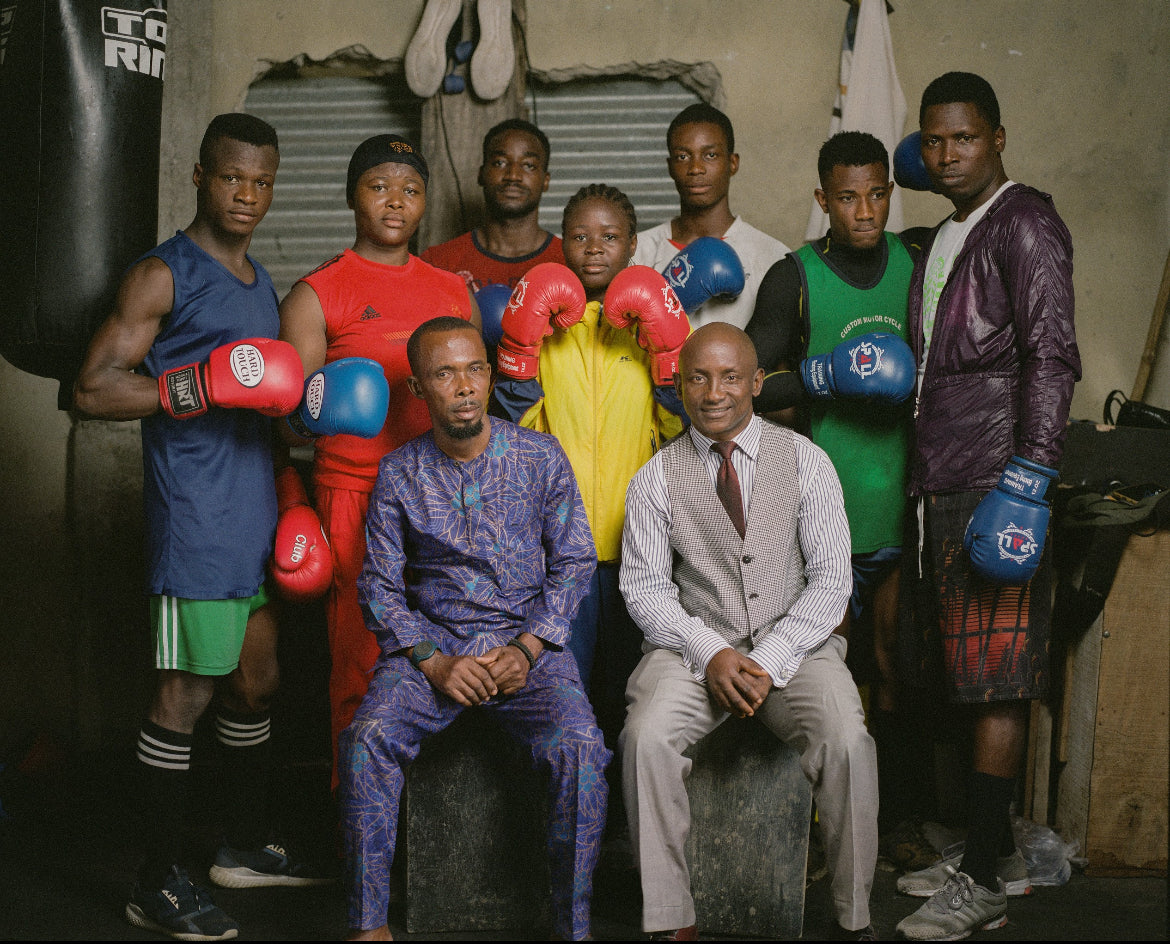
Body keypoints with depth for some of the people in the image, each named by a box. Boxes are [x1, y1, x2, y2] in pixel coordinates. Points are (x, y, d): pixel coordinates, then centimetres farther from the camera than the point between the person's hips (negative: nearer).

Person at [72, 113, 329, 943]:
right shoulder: (164, 275, -7)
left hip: (257, 518, 9)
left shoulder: (260, 280, 19)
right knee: (186, 696, -5)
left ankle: (247, 845, 32)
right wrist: (200, 385, -22)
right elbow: (94, 389, -15)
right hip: (196, 522, -9)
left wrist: (295, 394, 15)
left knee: (258, 683, 16)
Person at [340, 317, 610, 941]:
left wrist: (526, 650, -10)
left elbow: (574, 563, 3)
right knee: (368, 737, -27)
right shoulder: (398, 473, 4)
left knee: (579, 748, -28)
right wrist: (432, 662, -12)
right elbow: (380, 584, 3)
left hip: (529, 642, -1)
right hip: (429, 643, 1)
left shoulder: (541, 457, 3)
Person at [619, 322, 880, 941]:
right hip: (694, 645, 1)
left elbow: (832, 579, -1)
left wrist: (771, 659, -14)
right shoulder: (657, 478, 4)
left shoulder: (805, 461, 3)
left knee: (847, 741, -29)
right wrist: (710, 654, -15)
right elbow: (644, 587, 1)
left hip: (794, 644, 0)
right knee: (647, 738, -29)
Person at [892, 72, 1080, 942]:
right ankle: (998, 853, 23)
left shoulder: (1024, 224, -7)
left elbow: (1052, 357, -16)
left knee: (996, 685, -5)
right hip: (944, 481, 9)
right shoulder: (943, 238, 21)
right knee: (971, 677, 13)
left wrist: (1027, 479, -23)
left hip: (997, 480, -9)